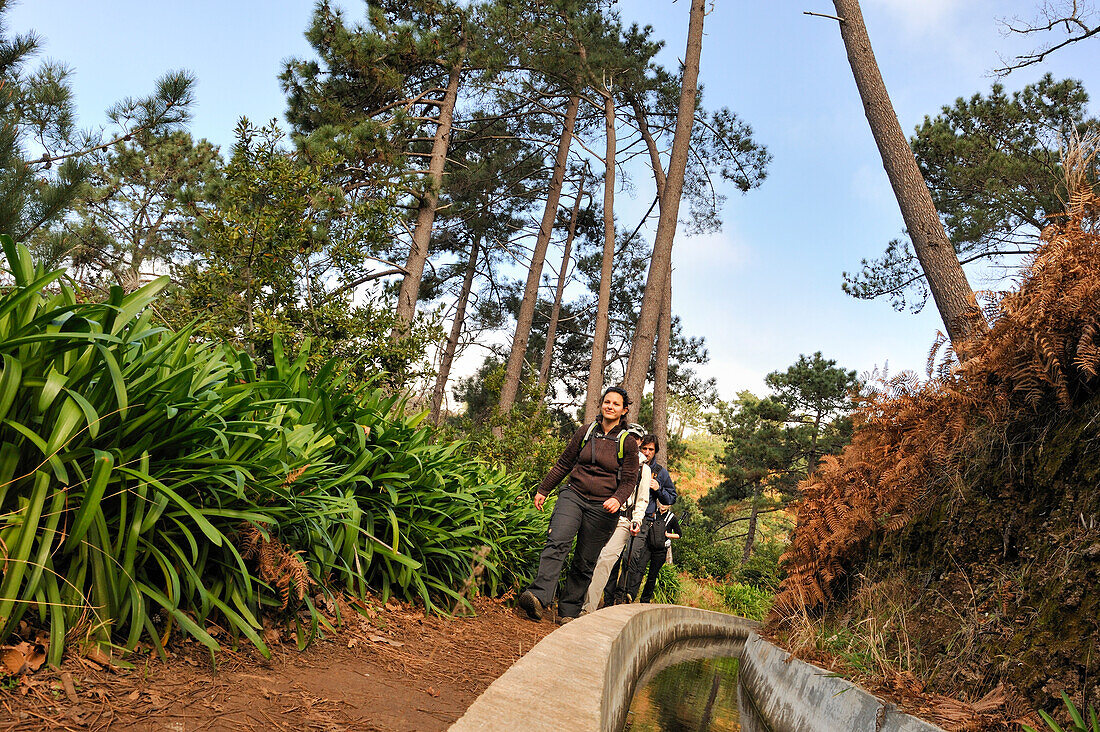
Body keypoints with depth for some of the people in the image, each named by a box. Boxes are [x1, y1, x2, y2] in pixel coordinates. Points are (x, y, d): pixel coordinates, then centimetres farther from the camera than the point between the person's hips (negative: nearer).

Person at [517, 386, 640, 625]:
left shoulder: (628, 442, 3)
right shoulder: (586, 432, 9)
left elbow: (629, 480, 3)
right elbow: (564, 463, 17)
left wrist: (617, 499, -17)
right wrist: (543, 489, 19)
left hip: (602, 508, -1)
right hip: (573, 495, 1)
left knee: (584, 563, 2)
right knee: (557, 542, -22)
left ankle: (568, 612, 13)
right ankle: (539, 597, -33)